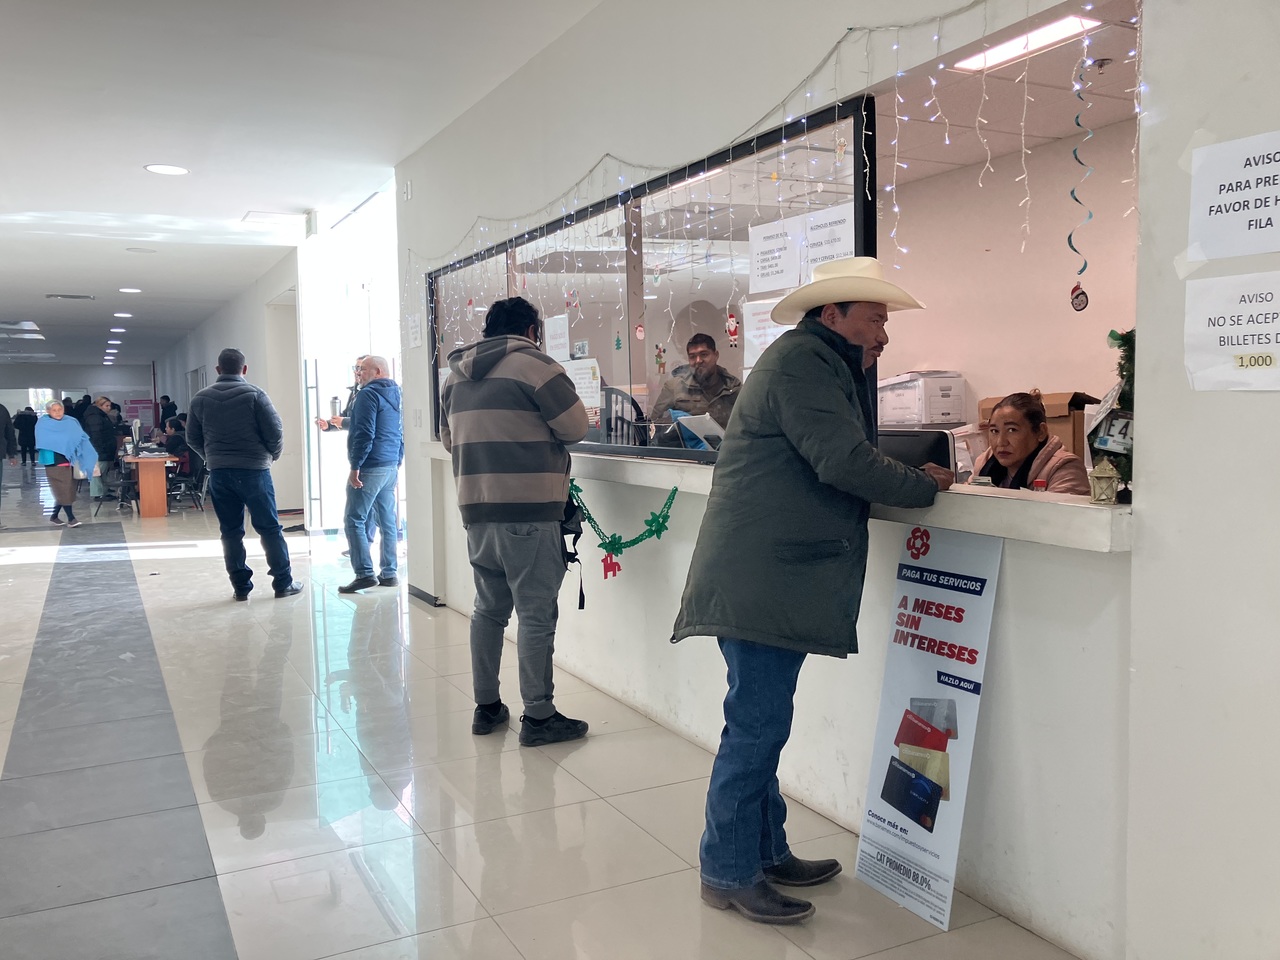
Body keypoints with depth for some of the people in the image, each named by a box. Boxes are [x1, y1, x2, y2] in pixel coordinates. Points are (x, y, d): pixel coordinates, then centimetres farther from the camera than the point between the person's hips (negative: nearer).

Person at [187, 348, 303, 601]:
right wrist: (273, 455, 10)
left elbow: (193, 437, 9)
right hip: (253, 470, -3)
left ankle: (240, 586, 11)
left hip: (219, 473, 3)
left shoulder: (200, 398, 5)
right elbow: (275, 430, -9)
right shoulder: (254, 394, -6)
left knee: (231, 531, 9)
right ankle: (283, 582, 6)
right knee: (269, 527, 3)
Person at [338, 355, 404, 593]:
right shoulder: (396, 395, 16)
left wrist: (355, 466, -17)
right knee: (387, 521, 9)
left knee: (354, 519, -5)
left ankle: (365, 574, -10)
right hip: (391, 467, 9)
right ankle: (389, 574, 12)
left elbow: (364, 433, -18)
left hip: (370, 467, -9)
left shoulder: (369, 394, -11)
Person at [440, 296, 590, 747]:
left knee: (489, 608, 16)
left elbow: (449, 438, 21)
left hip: (475, 508, 7)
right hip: (527, 510, -7)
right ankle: (538, 716, 3)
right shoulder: (533, 364, -7)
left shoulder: (457, 373, 14)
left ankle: (486, 706, 23)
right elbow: (575, 427, -5)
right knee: (536, 613, -1)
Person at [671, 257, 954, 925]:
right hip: (762, 580, -11)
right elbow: (844, 462, -19)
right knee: (758, 725, -4)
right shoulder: (802, 359, -11)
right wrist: (924, 487, -5)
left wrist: (913, 473, 6)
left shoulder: (825, 365, 23)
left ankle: (766, 851, 26)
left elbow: (844, 458, 21)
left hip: (777, 580, 11)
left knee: (760, 724, 16)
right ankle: (729, 874, 7)